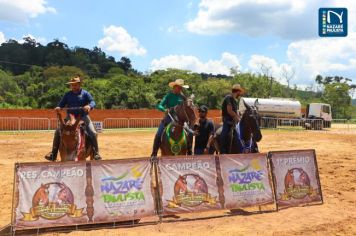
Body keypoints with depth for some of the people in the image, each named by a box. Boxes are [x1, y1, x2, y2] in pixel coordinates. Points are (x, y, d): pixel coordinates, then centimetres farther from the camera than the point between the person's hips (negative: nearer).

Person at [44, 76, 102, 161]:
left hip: (83, 117, -2)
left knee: (92, 133, -19)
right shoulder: (68, 94, 11)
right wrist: (58, 107, -11)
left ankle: (96, 153, -4)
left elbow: (92, 102, -6)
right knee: (58, 132, -8)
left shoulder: (85, 93, 3)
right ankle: (53, 154, 2)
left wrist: (89, 106, -29)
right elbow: (62, 104, 13)